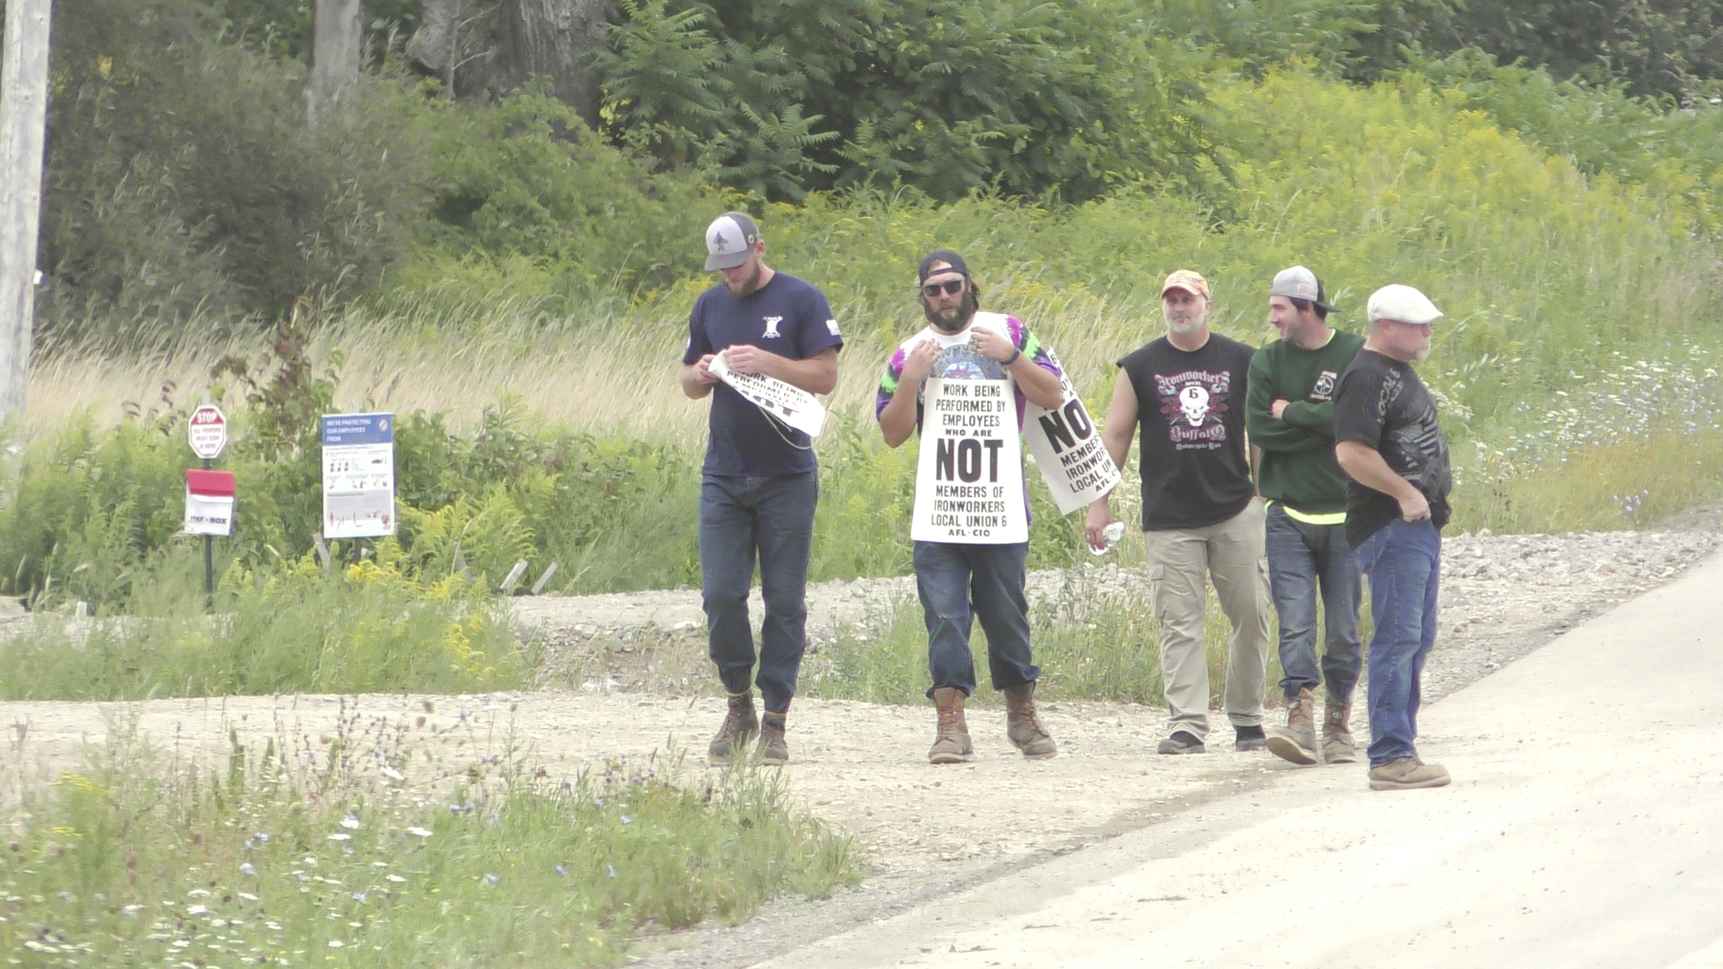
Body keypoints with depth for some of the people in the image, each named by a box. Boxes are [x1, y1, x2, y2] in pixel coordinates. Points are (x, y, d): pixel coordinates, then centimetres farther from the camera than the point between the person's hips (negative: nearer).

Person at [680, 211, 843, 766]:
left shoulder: (801, 301, -1)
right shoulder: (709, 307, 12)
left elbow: (826, 376, -6)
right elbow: (690, 384, 19)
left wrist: (767, 362, -18)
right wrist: (700, 375, -5)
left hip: (786, 475, -3)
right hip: (724, 475, 3)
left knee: (784, 599, -1)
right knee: (720, 594, -4)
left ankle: (775, 721, 4)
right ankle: (738, 706, 13)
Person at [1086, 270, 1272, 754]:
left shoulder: (1240, 361, 8)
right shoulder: (1140, 368, 6)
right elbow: (1115, 436, 7)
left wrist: (1269, 496, 11)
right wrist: (1098, 503, 2)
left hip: (1236, 511, 1)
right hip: (1169, 517, -1)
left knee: (1250, 615, 1)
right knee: (1179, 623, -6)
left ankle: (1247, 719, 14)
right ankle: (1187, 726, -8)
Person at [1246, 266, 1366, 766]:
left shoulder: (1355, 355, -2)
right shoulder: (1267, 361, 7)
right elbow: (1258, 429, -4)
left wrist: (1293, 413, -8)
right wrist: (1321, 423, -10)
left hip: (1344, 514, -1)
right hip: (1288, 514, 2)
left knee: (1343, 630, 3)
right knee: (1295, 624, -11)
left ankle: (1339, 725, 11)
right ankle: (1300, 720, -19)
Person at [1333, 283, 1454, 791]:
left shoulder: (1400, 374, 18)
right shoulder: (1366, 379, -15)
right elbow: (1351, 451, -24)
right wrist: (1403, 492, -22)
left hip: (1419, 525, 11)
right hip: (1391, 529, -11)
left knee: (1417, 640, 13)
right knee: (1397, 640, -11)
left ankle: (1401, 748, 19)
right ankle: (1390, 757, -12)